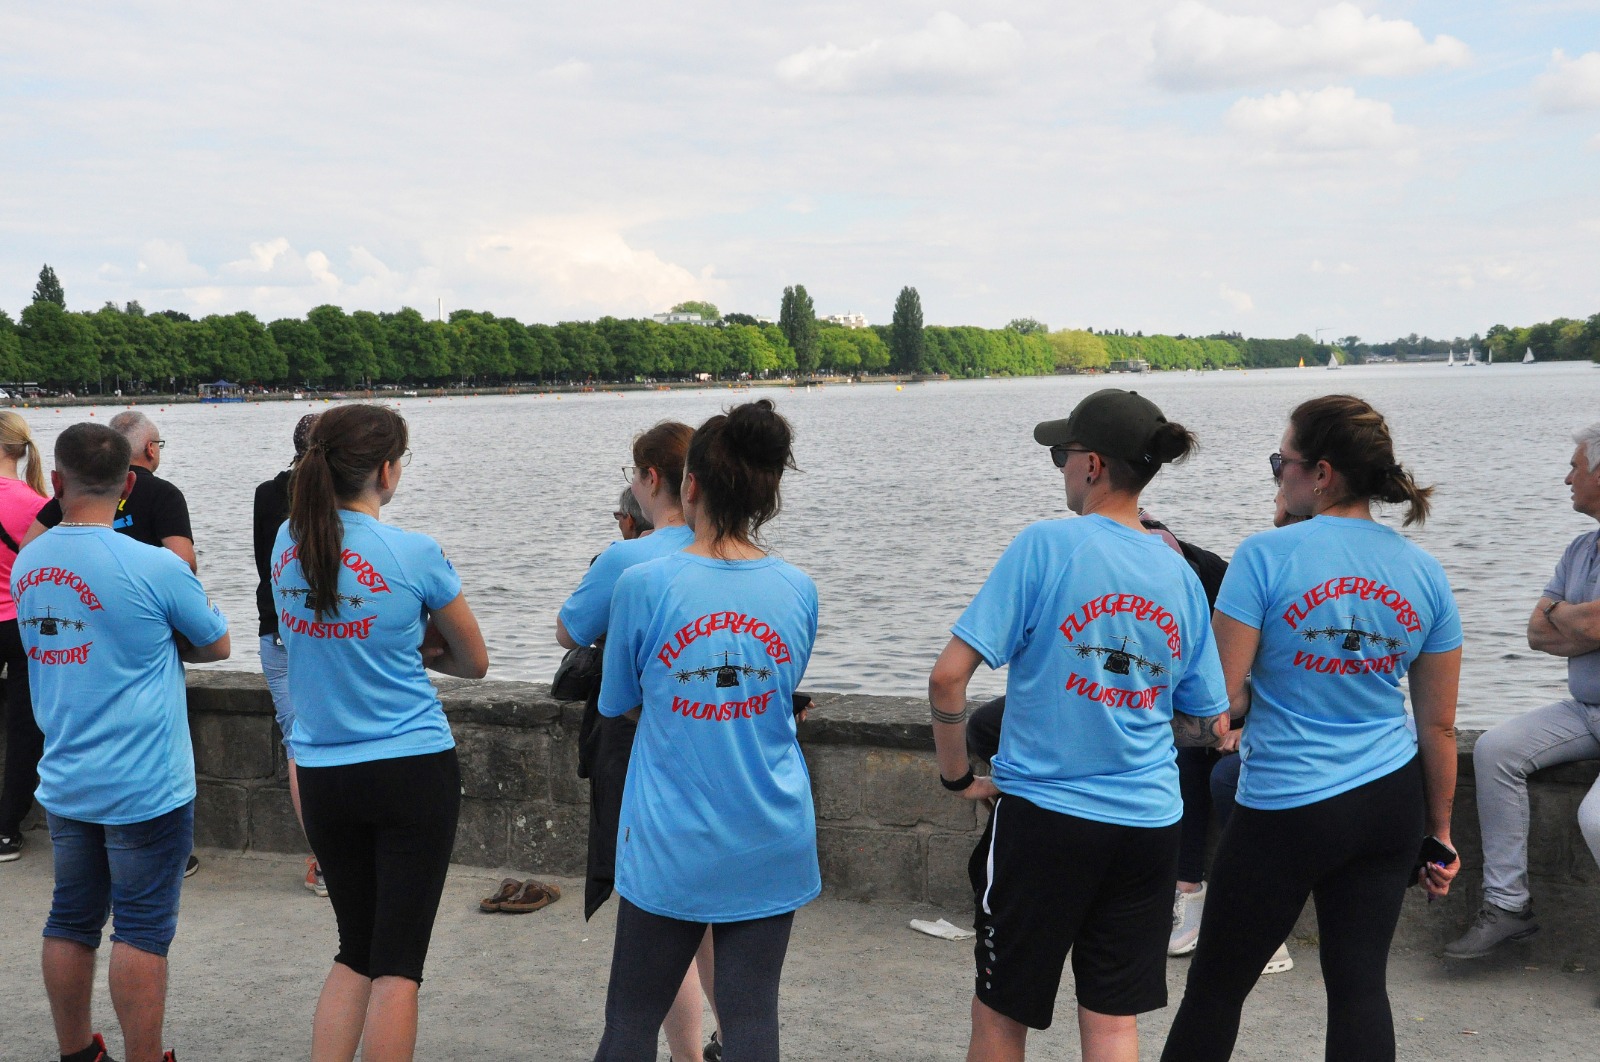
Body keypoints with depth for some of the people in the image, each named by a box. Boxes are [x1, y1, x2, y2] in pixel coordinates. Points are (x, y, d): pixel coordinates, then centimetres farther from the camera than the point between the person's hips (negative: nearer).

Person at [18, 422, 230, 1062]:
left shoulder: (26, 565, 1)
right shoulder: (156, 567, -17)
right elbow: (216, 646, -2)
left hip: (64, 784, 6)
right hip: (145, 786, -6)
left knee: (71, 923, 16)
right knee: (141, 932, 2)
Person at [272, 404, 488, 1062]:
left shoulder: (287, 543, 1)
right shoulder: (414, 554, -13)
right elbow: (474, 662, 0)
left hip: (321, 777, 5)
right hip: (412, 773, -5)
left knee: (355, 952, 18)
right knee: (398, 961, 4)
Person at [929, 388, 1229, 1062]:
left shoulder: (1045, 546, -12)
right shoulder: (1180, 575, 4)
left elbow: (948, 678, -17)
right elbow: (1212, 727, 10)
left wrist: (957, 775, -3)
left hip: (1044, 815, -4)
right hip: (1148, 823, 4)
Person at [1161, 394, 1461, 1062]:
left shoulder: (1267, 555, -14)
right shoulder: (1425, 574, 2)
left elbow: (1223, 698, -15)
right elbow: (1439, 724, 7)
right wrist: (1439, 832, 16)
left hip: (1287, 809, -5)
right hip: (1393, 802, 5)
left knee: (1216, 986, 8)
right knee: (1360, 983, 12)